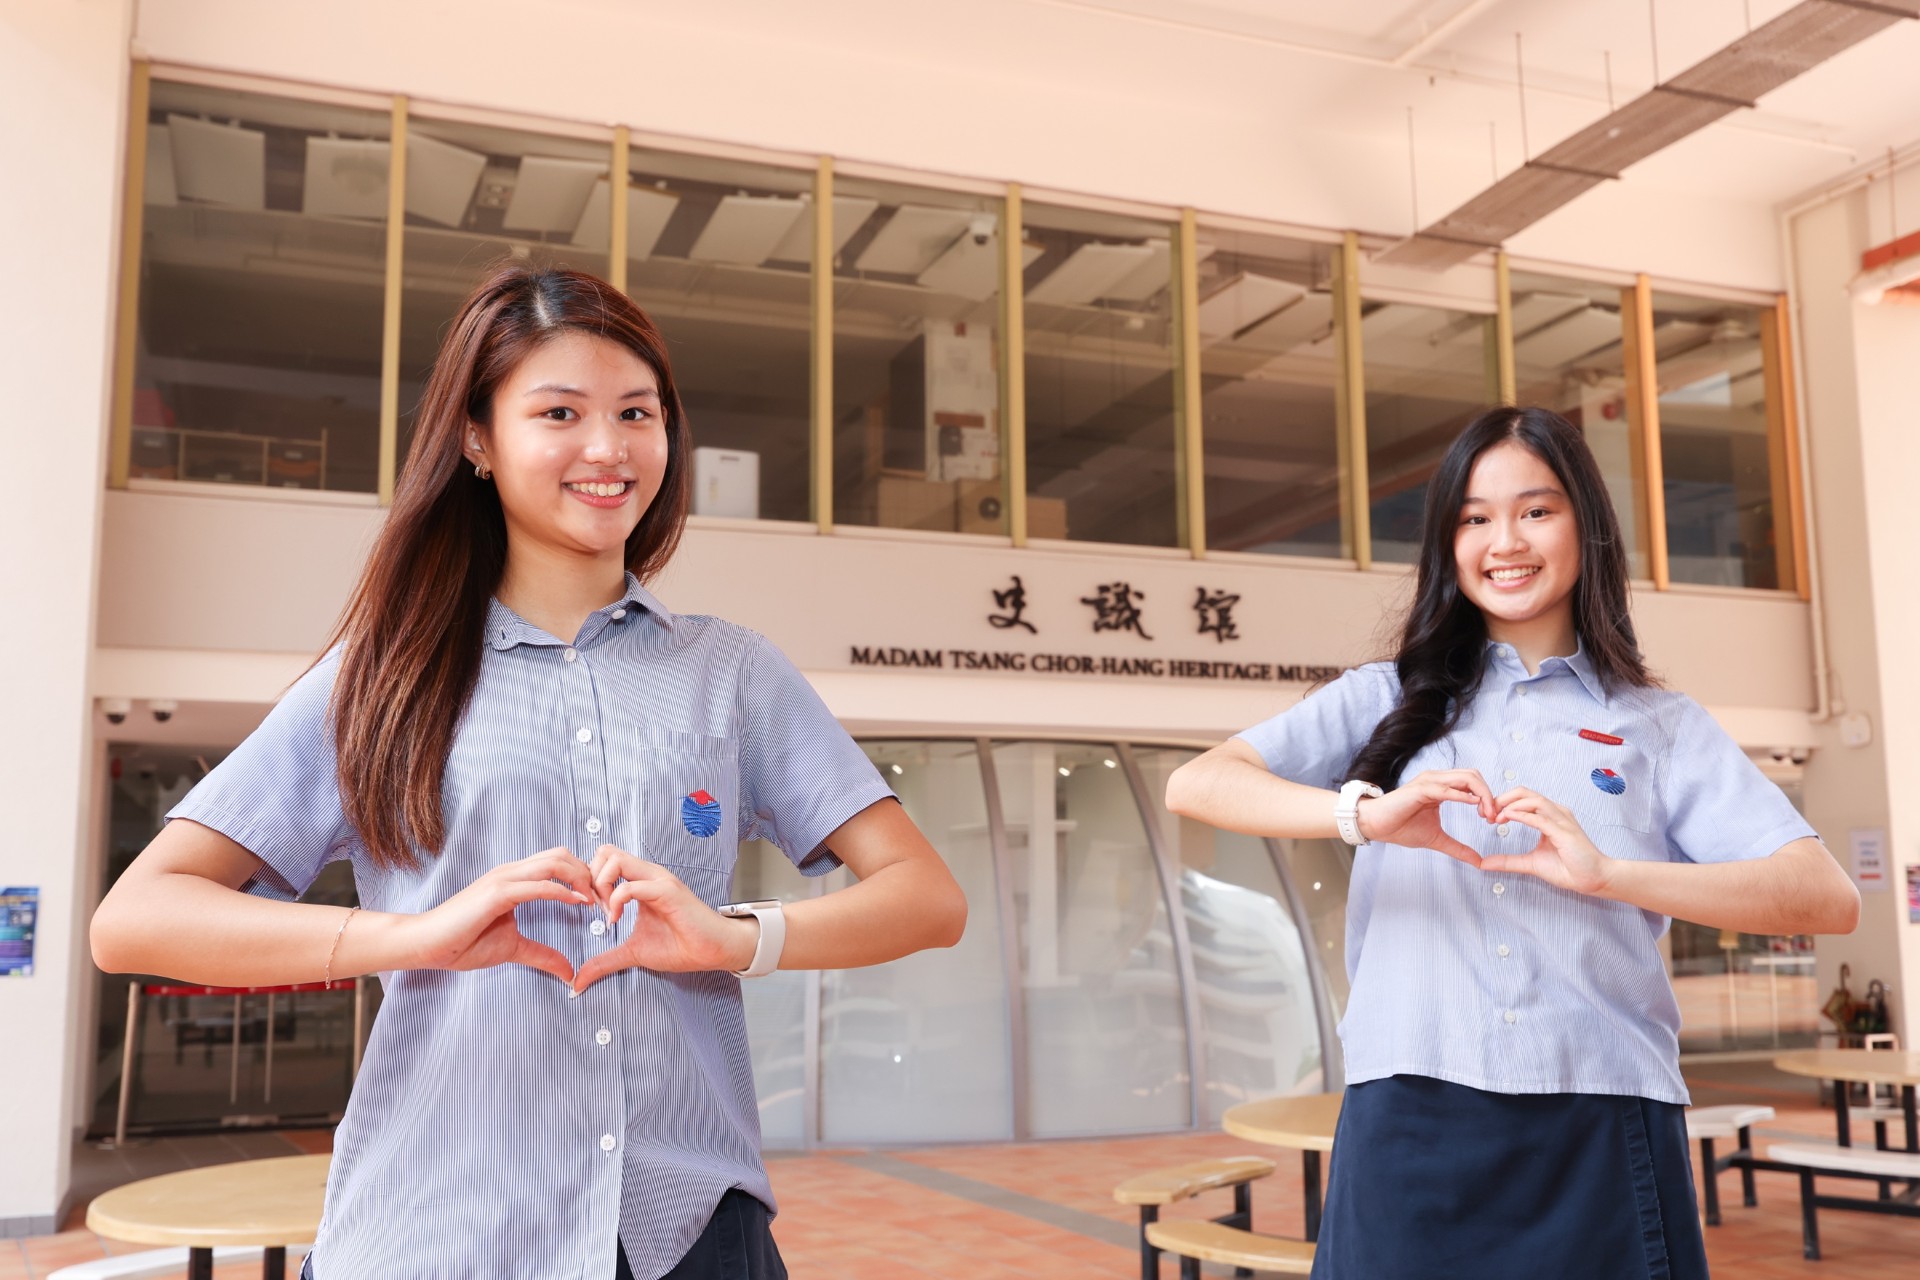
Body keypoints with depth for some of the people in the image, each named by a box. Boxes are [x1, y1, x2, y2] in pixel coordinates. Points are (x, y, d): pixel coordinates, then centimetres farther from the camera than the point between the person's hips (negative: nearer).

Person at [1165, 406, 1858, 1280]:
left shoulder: (1661, 726, 11)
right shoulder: (1388, 702, 11)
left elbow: (1828, 898, -3)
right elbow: (1195, 786, -3)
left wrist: (1607, 873, -18)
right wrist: (1363, 813, -21)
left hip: (1601, 1141, 1)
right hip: (1410, 1132, 0)